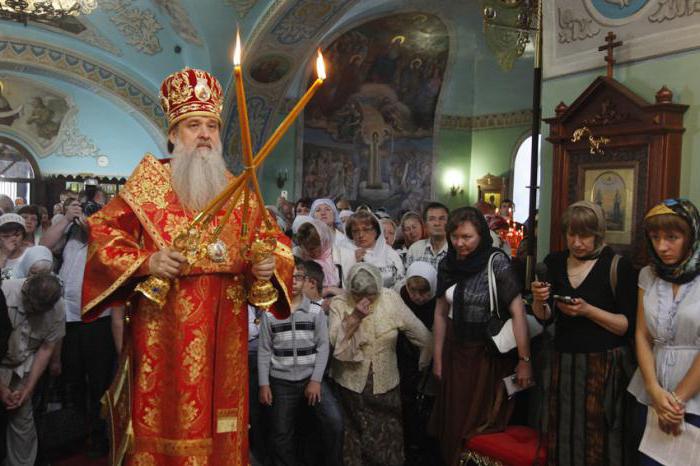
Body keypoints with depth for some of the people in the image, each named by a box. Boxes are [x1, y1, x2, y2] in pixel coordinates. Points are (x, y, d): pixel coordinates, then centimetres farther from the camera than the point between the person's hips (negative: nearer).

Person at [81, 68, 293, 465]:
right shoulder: (148, 182, 2)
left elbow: (275, 238, 15)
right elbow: (103, 231, -1)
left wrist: (270, 266, -7)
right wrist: (145, 262, -16)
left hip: (224, 331, 3)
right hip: (165, 329, -3)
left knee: (221, 425, 9)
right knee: (166, 419, 3)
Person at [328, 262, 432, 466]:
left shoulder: (391, 300, -11)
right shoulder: (339, 304, -11)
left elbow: (421, 335, -3)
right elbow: (334, 342, -22)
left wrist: (423, 363, 5)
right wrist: (355, 317, -28)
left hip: (386, 383, 1)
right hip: (351, 383, -1)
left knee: (389, 438, 13)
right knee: (355, 438, 13)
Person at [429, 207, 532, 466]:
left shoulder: (496, 262, -15)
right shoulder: (447, 264, 1)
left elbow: (518, 312, -17)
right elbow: (441, 313, 7)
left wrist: (524, 360, -19)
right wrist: (438, 358, 8)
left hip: (491, 354, -5)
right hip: (456, 352, 5)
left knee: (482, 425, 8)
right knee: (453, 423, 16)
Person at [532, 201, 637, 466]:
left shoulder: (618, 267, -8)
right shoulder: (555, 263, 6)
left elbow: (628, 325, -9)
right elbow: (545, 317, 8)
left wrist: (587, 310, -20)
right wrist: (539, 301, -13)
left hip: (604, 364, -4)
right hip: (564, 361, 4)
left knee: (599, 440, 3)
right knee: (564, 436, 11)